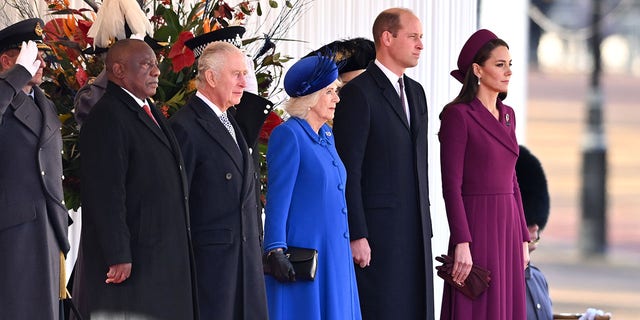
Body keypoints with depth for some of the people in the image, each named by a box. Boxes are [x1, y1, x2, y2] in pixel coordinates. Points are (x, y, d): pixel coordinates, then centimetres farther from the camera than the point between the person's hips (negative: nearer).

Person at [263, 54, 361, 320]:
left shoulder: (326, 135, 14)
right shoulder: (288, 134, -10)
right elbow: (277, 198, -14)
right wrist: (275, 252, -19)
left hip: (332, 253, 8)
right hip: (302, 252, -8)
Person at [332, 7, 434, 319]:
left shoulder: (416, 92, 17)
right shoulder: (358, 93, -8)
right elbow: (349, 171, -12)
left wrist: (425, 228, 17)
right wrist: (356, 235, -16)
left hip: (415, 232, 8)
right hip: (376, 231, -8)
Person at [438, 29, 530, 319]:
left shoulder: (507, 115, 14)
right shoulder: (457, 115, -9)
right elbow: (451, 184, -13)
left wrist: (523, 237, 14)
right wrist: (461, 243, -19)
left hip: (508, 228, 7)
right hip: (476, 227, -7)